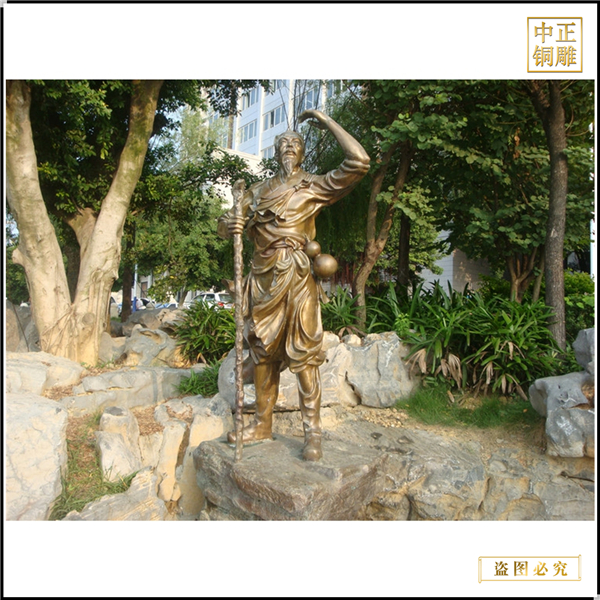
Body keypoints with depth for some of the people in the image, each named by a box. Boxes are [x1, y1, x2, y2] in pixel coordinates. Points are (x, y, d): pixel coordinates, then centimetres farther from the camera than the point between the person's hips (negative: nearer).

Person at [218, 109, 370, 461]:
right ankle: (263, 424, 21)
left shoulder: (314, 186, 6)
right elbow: (234, 226, 18)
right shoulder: (257, 191, 20)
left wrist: (327, 122, 2)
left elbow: (359, 162, -6)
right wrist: (228, 225, -8)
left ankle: (313, 433, 3)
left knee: (304, 354, -5)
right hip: (262, 277, 5)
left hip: (296, 277, -5)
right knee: (263, 351, 9)